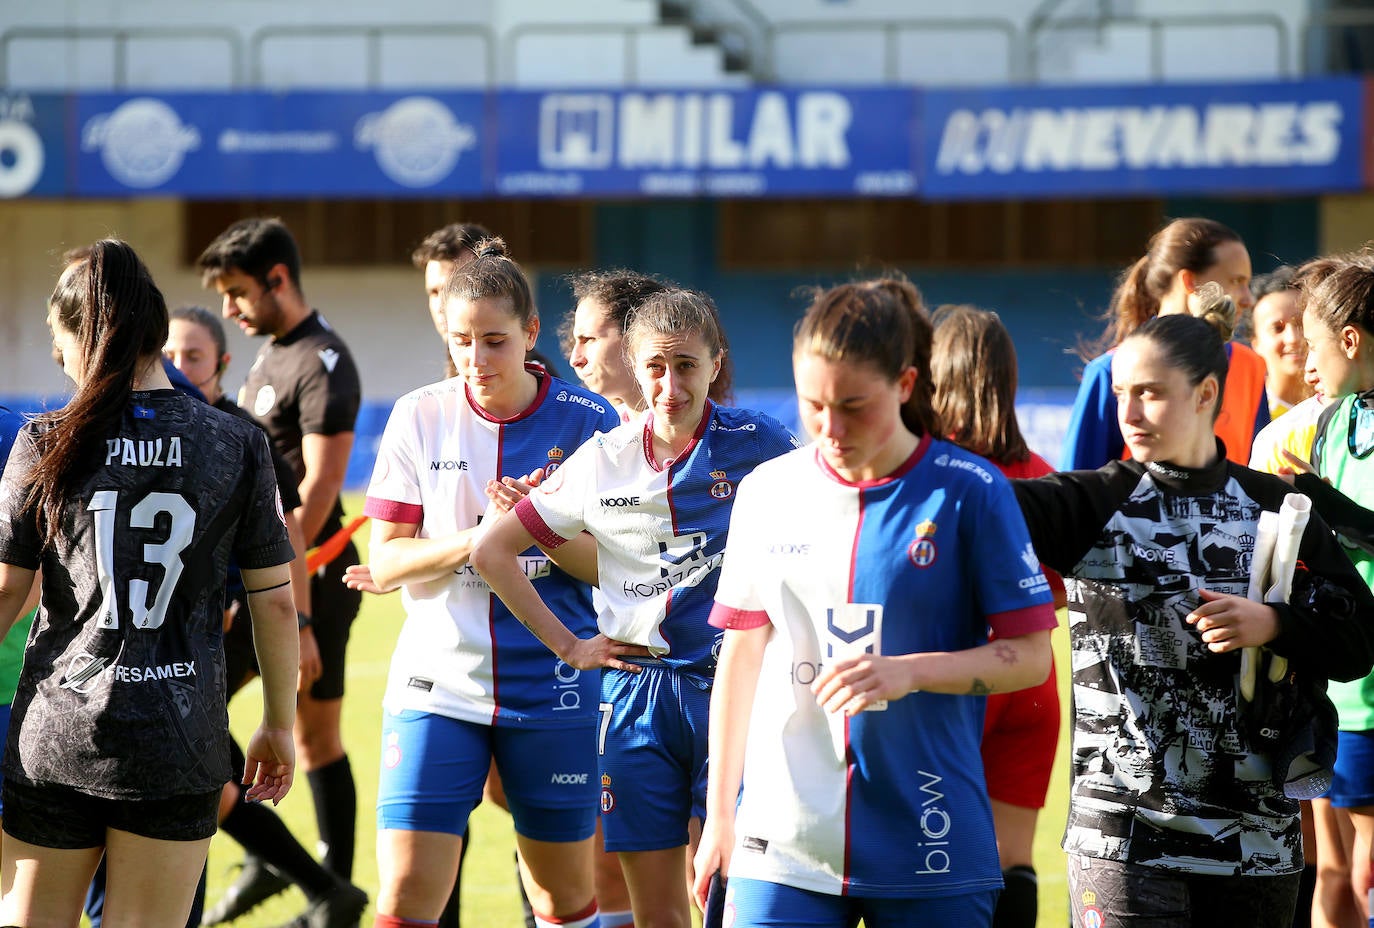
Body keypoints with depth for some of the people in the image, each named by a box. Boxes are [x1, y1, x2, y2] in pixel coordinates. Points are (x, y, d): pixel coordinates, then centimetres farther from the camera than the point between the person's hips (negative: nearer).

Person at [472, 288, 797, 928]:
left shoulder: (758, 444, -3)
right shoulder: (602, 462, 3)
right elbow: (492, 551, 12)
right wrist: (567, 645, 9)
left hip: (730, 683, -2)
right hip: (637, 690, 2)